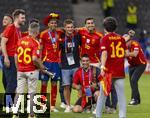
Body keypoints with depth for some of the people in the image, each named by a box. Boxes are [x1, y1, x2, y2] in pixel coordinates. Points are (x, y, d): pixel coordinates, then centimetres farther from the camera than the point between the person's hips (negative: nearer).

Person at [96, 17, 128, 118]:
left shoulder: (105, 38, -5)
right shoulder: (121, 38, 6)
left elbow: (104, 53, -16)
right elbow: (126, 53, 9)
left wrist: (103, 67, -21)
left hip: (108, 71, -3)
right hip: (120, 71, 3)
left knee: (103, 94, 7)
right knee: (121, 94, 3)